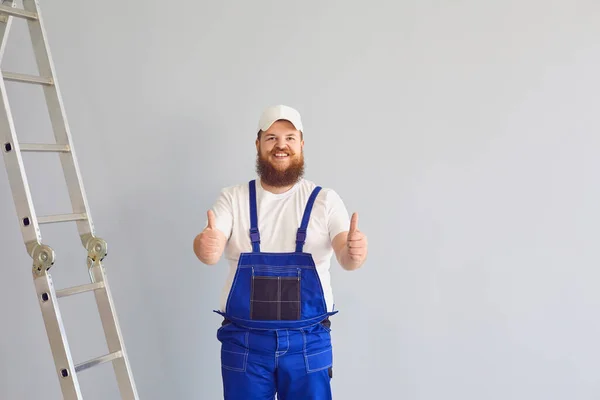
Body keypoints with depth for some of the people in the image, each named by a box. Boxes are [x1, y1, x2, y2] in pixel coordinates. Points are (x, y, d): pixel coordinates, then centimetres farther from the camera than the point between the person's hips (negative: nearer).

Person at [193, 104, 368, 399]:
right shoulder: (233, 198, 0)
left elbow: (345, 254, -15)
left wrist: (354, 252, -39)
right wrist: (205, 246, -38)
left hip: (308, 341, 0)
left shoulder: (325, 200, -2)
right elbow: (211, 249, -14)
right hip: (244, 341, 0)